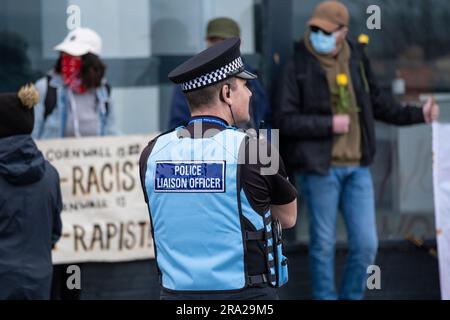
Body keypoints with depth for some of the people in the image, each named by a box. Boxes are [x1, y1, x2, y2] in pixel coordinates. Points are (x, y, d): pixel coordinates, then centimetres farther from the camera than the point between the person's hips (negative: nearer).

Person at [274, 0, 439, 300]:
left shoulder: (357, 59, 5)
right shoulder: (299, 66, -8)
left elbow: (377, 102, 19)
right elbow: (284, 120, -10)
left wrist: (417, 114, 10)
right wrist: (329, 124, -16)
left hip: (357, 167, 4)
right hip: (320, 168, -4)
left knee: (366, 243, 3)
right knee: (324, 244, 3)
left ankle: (351, 296, 21)